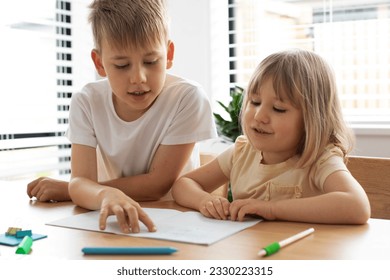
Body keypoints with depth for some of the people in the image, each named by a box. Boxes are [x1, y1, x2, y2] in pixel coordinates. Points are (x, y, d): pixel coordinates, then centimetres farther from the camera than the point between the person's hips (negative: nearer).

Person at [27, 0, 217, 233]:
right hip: (111, 222, 3)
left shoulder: (187, 98, -17)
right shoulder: (86, 103, -8)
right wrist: (106, 195, -41)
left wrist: (65, 189, -13)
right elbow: (80, 181, -17)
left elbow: (157, 185, -17)